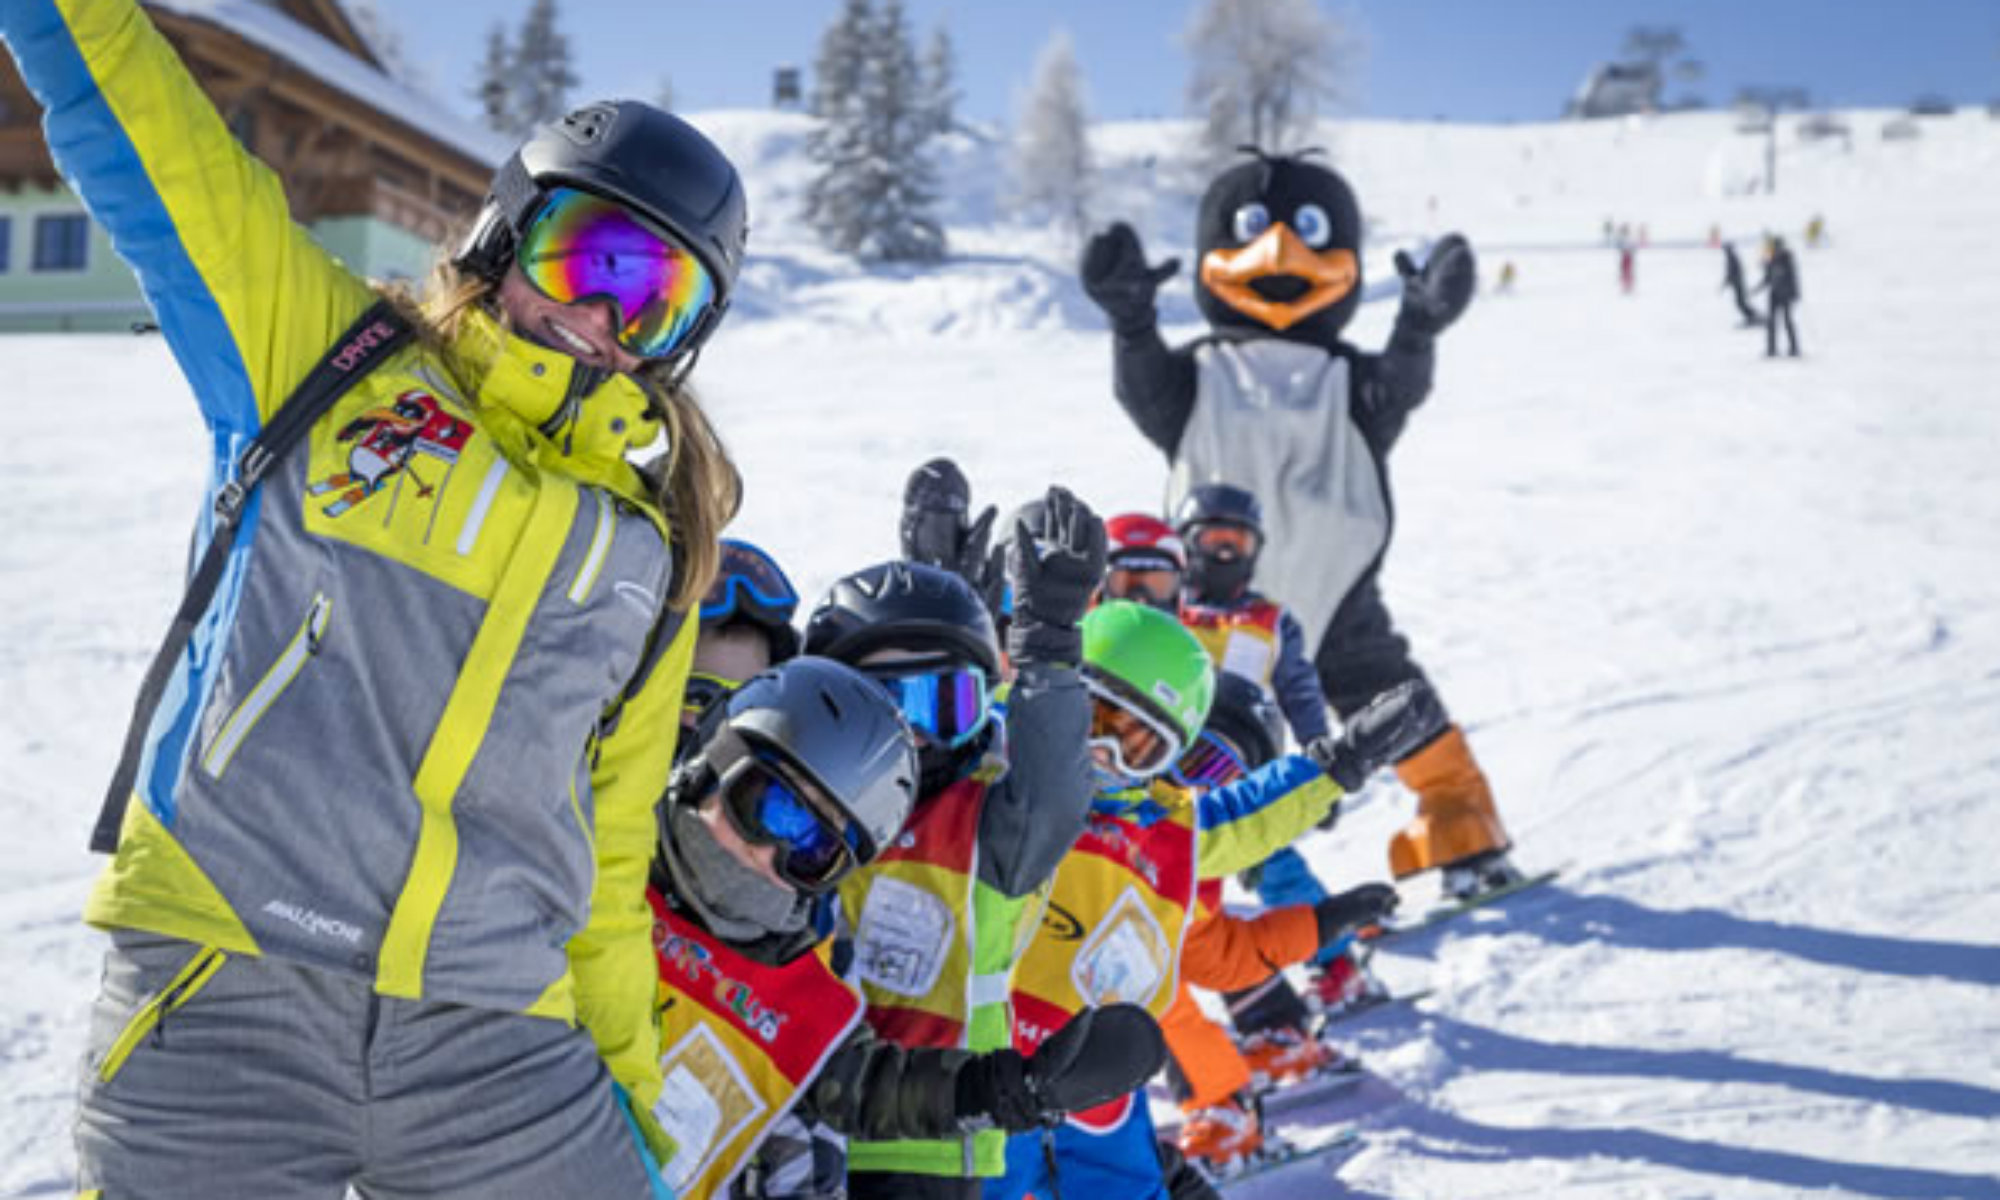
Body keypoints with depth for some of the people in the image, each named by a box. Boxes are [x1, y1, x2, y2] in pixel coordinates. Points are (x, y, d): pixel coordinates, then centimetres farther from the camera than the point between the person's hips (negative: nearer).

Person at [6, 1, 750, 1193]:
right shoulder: (327, 353, 6)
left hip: (498, 1051, 3)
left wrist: (627, 1072, 17)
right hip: (225, 1002, -3)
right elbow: (142, 130, 1)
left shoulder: (650, 566, 13)